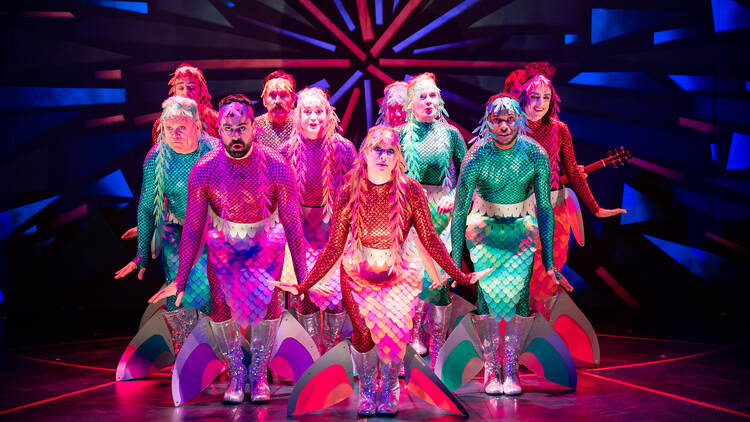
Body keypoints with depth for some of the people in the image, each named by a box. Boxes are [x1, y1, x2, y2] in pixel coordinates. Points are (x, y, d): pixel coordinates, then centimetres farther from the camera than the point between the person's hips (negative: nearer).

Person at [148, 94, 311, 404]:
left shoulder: (277, 166, -23)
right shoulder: (204, 169, -20)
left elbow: (292, 224, -14)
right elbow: (192, 228, -9)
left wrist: (302, 277, -14)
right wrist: (180, 281, -7)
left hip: (266, 241, -1)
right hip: (223, 242, 1)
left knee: (266, 298, -21)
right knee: (221, 302, -18)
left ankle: (259, 373, -3)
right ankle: (236, 375, 2)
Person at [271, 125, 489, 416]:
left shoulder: (410, 190, -10)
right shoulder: (349, 193, -9)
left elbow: (430, 239, -5)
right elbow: (335, 247, -4)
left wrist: (459, 276, -8)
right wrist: (303, 285, -8)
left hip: (399, 272, 0)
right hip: (358, 272, 0)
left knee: (394, 328, -16)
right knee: (364, 330, -12)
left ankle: (389, 391, 10)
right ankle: (366, 391, 13)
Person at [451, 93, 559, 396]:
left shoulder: (536, 154, -17)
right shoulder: (476, 157, -20)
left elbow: (545, 208, -10)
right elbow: (459, 211, -16)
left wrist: (548, 258, -11)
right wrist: (456, 261, -18)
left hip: (522, 228, 1)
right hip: (484, 227, -1)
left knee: (518, 293, -12)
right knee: (487, 292, -12)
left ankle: (511, 368, -5)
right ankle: (490, 367, -2)